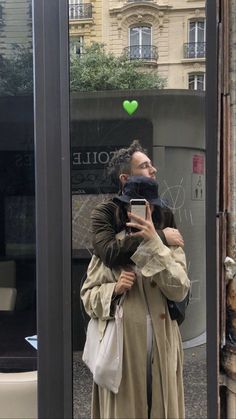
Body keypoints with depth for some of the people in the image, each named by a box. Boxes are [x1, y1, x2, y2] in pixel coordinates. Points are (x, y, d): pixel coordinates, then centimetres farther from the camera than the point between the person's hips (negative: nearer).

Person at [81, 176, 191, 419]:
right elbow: (87, 296, 2)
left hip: (161, 350, 1)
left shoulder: (169, 246, 2)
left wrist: (154, 243, -19)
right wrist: (114, 289, -18)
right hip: (121, 350, -1)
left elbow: (179, 290, -14)